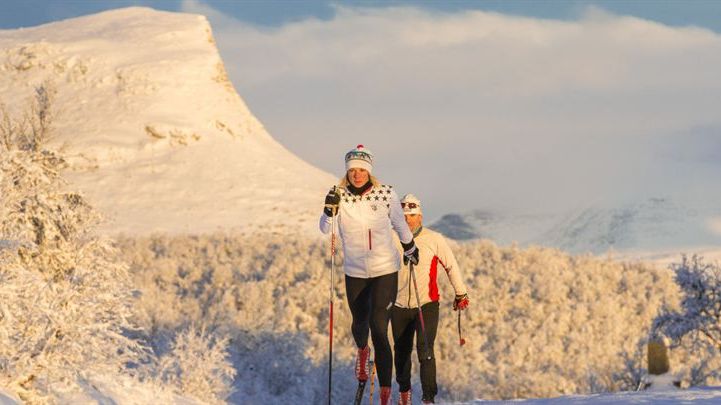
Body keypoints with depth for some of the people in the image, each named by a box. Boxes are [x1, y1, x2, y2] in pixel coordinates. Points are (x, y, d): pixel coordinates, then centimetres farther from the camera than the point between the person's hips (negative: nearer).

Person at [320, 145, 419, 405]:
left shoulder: (386, 194, -10)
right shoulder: (340, 195, -7)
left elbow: (399, 224, 8)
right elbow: (325, 229, -17)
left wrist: (410, 247, 22)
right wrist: (329, 210, -35)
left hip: (385, 270, -3)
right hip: (354, 272, 3)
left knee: (379, 332, -13)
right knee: (359, 323, 22)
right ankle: (362, 351, 60)